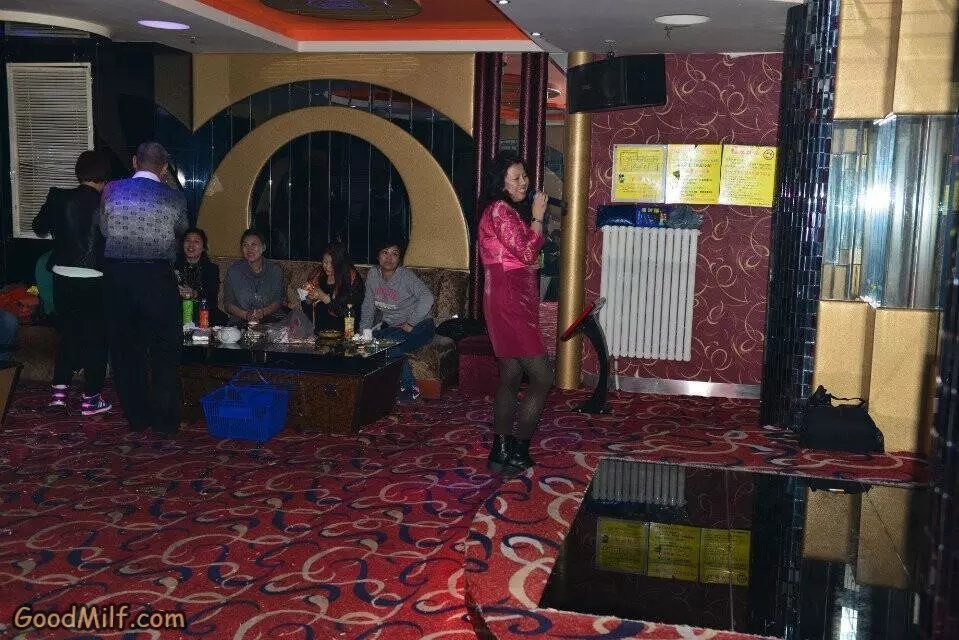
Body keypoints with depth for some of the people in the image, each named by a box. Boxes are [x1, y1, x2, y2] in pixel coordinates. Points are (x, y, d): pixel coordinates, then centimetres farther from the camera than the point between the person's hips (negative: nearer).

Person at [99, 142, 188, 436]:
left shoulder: (111, 190, 0)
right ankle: (165, 421, 12)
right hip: (158, 277, -2)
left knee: (125, 348, 14)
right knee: (164, 352, 9)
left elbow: (105, 230, 12)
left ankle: (137, 417, 21)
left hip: (117, 275, 2)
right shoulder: (175, 199, -3)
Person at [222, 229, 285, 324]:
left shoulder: (275, 270, 8)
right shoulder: (233, 270, 7)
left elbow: (278, 301, 6)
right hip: (240, 322, -1)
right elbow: (228, 304, 7)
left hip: (270, 320, 1)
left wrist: (263, 312, -13)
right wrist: (245, 315, -11)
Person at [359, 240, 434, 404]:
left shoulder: (406, 276, -16)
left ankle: (410, 388, -12)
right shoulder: (373, 274, 3)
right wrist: (364, 330, 1)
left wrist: (410, 324, -29)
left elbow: (427, 297, -31)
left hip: (419, 325, -6)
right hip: (389, 326, 7)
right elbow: (368, 304, 10)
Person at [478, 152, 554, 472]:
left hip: (514, 300, 11)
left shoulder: (511, 210, 19)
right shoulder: (500, 210, -12)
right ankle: (517, 451, 0)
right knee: (543, 378, -9)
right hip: (509, 301, -11)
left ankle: (501, 452, 18)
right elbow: (526, 253, -17)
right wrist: (537, 218, -8)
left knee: (510, 377, 12)